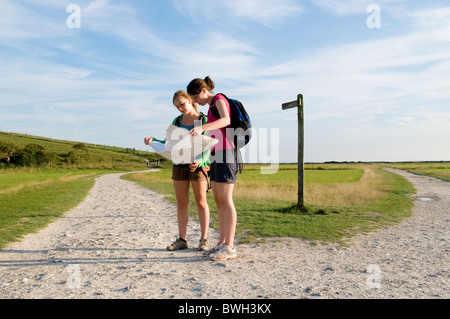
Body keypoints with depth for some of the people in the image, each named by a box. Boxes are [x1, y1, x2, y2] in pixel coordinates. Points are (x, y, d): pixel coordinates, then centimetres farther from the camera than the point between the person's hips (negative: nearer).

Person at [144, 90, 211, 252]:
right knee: (181, 203, 7)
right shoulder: (177, 121, 11)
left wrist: (199, 161, -29)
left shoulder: (203, 120, -4)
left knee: (201, 202, 1)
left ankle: (204, 239, 10)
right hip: (179, 165, 5)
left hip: (199, 165, -4)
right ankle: (181, 239, 15)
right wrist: (152, 140, -8)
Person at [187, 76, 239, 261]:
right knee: (218, 202, 7)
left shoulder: (219, 99, -2)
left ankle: (229, 247, -7)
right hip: (216, 156, 10)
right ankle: (222, 243, 12)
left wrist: (202, 128, -36)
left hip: (225, 153, -9)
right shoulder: (212, 107, 25)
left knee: (225, 201, -10)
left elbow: (226, 120, -24)